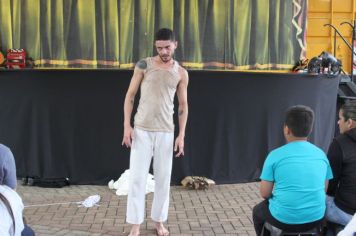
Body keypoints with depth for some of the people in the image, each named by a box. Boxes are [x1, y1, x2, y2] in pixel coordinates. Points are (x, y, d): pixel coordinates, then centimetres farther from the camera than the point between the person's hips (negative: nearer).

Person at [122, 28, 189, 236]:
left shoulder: (181, 73, 4)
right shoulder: (144, 66, -1)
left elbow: (183, 105, 7)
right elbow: (130, 96, 1)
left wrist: (181, 135, 0)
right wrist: (127, 125, -7)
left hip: (166, 132, 2)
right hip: (142, 130, -1)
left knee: (163, 178, 7)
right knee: (137, 177, -2)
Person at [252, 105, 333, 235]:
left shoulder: (275, 155, -11)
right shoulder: (321, 154, 0)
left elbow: (264, 193, -5)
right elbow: (324, 189, 10)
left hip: (284, 219, -4)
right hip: (316, 219, 4)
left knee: (257, 210, 29)